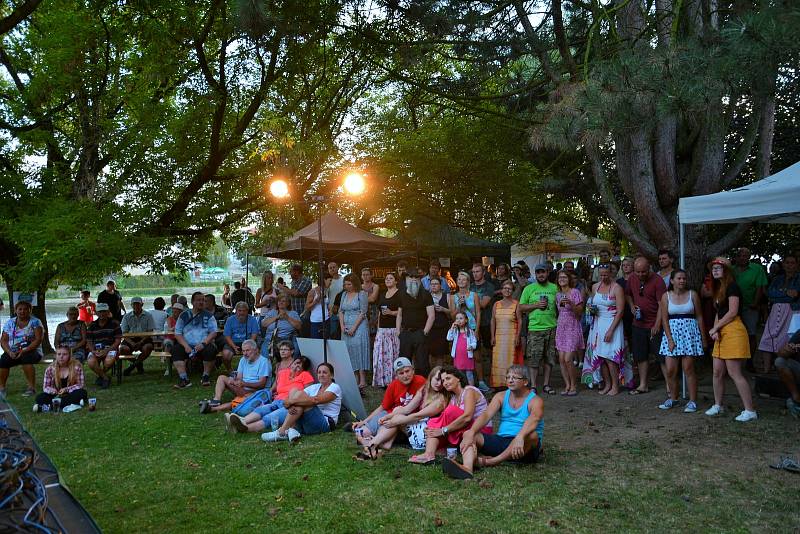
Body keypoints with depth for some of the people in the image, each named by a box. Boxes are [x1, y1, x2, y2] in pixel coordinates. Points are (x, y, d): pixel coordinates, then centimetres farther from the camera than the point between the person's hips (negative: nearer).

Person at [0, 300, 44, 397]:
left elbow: (38, 339, -9)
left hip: (31, 351, -3)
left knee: (26, 358, -36)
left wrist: (24, 351, -20)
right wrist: (10, 352, -14)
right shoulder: (9, 323, 10)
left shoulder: (35, 322, 1)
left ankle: (32, 387, -28)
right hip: (13, 352, 3)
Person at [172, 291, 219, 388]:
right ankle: (183, 379, -28)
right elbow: (178, 333, 6)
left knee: (211, 349, -32)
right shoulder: (184, 315, 13)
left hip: (203, 346, -1)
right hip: (187, 346, 1)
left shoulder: (208, 315, 11)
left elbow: (213, 332, 0)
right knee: (176, 349, -28)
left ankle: (206, 377, -14)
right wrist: (186, 346, -11)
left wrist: (203, 343, -17)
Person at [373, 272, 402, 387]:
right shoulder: (382, 294, 19)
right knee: (380, 354, 2)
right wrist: (378, 328, 17)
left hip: (394, 328, -6)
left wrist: (391, 312, -20)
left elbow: (401, 312, -7)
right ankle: (382, 381, 7)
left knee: (393, 354, -8)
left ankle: (393, 380, -3)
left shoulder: (399, 294, -2)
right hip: (382, 329, 6)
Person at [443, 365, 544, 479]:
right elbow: (486, 415, -8)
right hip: (501, 440, 5)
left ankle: (490, 461, -33)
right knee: (467, 434, -14)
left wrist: (520, 437, -49)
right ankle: (467, 468, -44)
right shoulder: (501, 397, 8)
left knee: (531, 435, -38)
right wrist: (471, 433, -27)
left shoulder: (535, 401, -6)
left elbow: (533, 420, -28)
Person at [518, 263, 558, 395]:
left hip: (551, 327, 3)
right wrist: (536, 305, -10)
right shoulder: (529, 288, 4)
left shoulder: (554, 288, 10)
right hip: (535, 328, -2)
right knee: (534, 359, -4)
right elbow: (521, 307, 3)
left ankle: (546, 384, 19)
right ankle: (533, 386, 6)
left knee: (549, 358, 8)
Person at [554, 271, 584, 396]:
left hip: (573, 328, -5)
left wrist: (571, 304, -22)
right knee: (561, 359, 1)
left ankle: (574, 386, 6)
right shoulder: (558, 295, 12)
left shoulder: (575, 292, -5)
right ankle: (567, 385, 12)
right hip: (561, 328, 6)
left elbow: (580, 312, -9)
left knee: (568, 359, -11)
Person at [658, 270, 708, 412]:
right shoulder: (666, 296, 3)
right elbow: (664, 319, 1)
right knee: (670, 370, 0)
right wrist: (670, 339, -7)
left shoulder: (692, 295, 3)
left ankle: (692, 401, 7)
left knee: (688, 369, -2)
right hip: (672, 332, 1)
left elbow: (699, 317, 6)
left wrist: (704, 338, 5)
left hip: (689, 332, -1)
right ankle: (673, 398, 19)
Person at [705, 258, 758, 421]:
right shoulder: (718, 289, 20)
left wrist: (714, 328, -9)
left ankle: (750, 411, -6)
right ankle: (718, 406, 20)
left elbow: (732, 312, -15)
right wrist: (716, 331, 1)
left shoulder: (732, 287, -8)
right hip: (721, 333, 9)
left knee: (734, 373, -11)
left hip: (733, 331, -9)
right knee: (718, 372, 9)